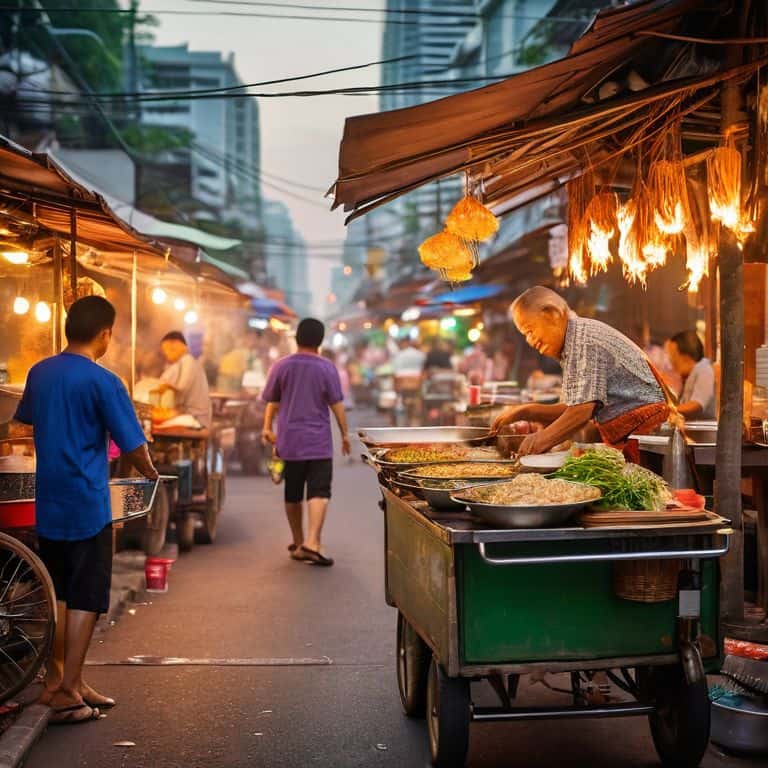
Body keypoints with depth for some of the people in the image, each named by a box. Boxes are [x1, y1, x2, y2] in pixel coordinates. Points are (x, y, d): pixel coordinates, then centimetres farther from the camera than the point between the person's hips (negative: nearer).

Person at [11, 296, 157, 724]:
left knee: (57, 594, 16)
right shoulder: (102, 382, -15)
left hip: (48, 504, 7)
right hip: (87, 505, -7)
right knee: (85, 600, 1)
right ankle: (67, 694, 3)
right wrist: (151, 473, 6)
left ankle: (59, 679, 25)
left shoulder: (39, 373, 6)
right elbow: (133, 447, -15)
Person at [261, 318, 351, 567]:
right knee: (319, 493, -6)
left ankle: (298, 543, 24)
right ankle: (312, 543, -21)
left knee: (293, 495, 13)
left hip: (289, 441, 3)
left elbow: (272, 402, 6)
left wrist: (267, 427, 18)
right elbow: (337, 404, -3)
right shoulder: (327, 368, -4)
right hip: (319, 442, -3)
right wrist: (345, 434, 5)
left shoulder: (281, 366, 2)